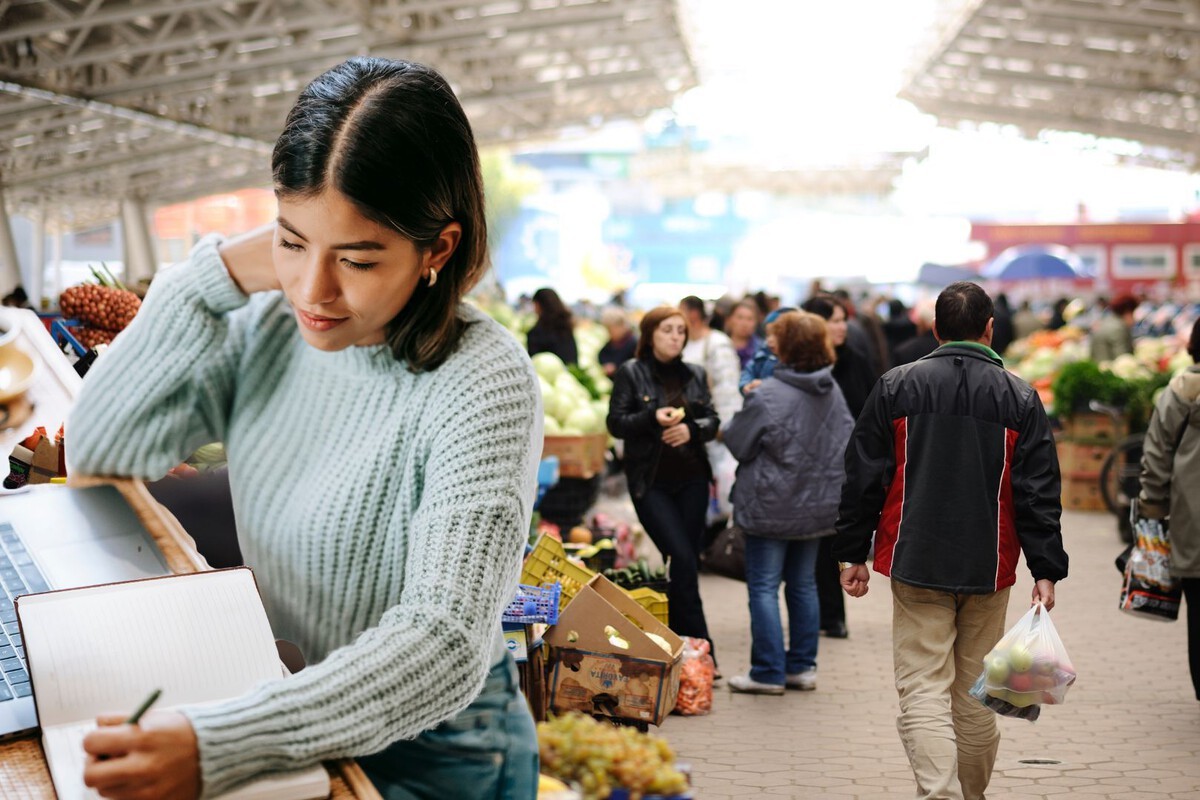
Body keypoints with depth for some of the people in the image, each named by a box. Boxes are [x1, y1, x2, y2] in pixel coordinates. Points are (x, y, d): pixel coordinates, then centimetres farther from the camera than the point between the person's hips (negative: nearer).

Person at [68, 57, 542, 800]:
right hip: (285, 722, 6)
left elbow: (447, 643, -30)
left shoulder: (482, 383, -23)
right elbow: (98, 447, -3)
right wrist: (219, 274, -13)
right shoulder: (270, 325, -4)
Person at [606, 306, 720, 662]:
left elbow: (713, 420, 11)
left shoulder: (695, 374, 11)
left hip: (692, 479, 4)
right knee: (682, 558, -13)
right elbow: (616, 423, -5)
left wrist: (692, 429, -11)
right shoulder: (630, 373, -1)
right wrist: (653, 418, -21)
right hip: (651, 482, -4)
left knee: (687, 559, 5)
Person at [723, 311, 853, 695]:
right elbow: (847, 441, 11)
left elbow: (737, 442, -9)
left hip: (772, 506, -7)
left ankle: (769, 672, 3)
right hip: (818, 505, 7)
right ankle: (802, 666, 20)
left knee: (764, 587, 2)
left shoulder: (768, 396, -19)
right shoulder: (833, 392, 2)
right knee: (803, 584, 15)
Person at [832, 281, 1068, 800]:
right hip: (988, 569, 2)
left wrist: (853, 553, 7)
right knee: (975, 693, 14)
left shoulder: (895, 387, 0)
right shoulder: (1020, 398, 1)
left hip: (917, 563, -1)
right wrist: (1046, 571, 2)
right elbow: (1039, 493, -2)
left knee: (923, 691, -2)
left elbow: (863, 478, 0)